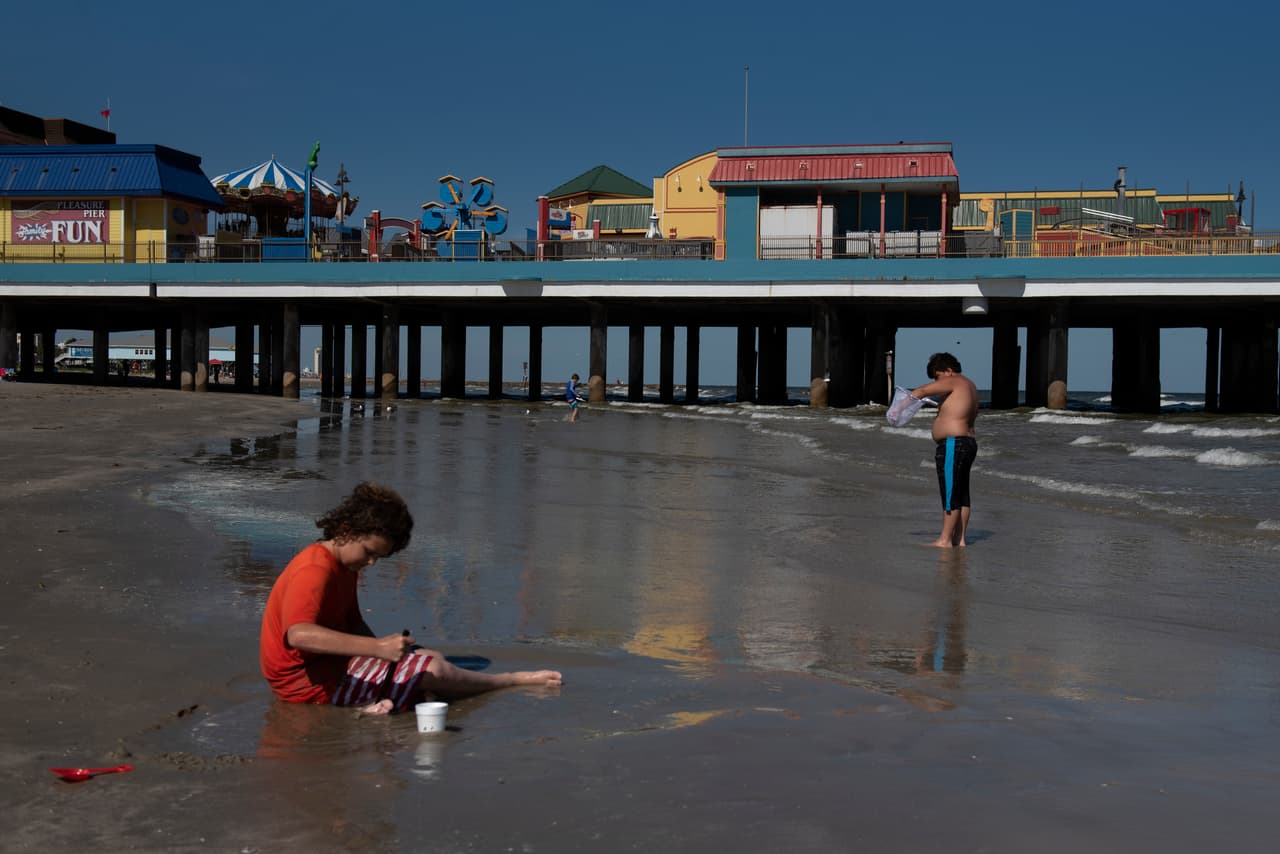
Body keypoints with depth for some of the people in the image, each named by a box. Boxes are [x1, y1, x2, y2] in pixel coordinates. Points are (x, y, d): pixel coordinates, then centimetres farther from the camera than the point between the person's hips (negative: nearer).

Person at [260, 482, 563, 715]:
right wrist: (378, 648, -43)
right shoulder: (313, 571, -22)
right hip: (308, 681, -11)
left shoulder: (345, 565, 12)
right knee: (432, 670, -12)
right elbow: (299, 635, -38)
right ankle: (514, 680, 5)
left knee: (431, 658, 8)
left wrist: (383, 649, -5)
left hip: (331, 665, 11)